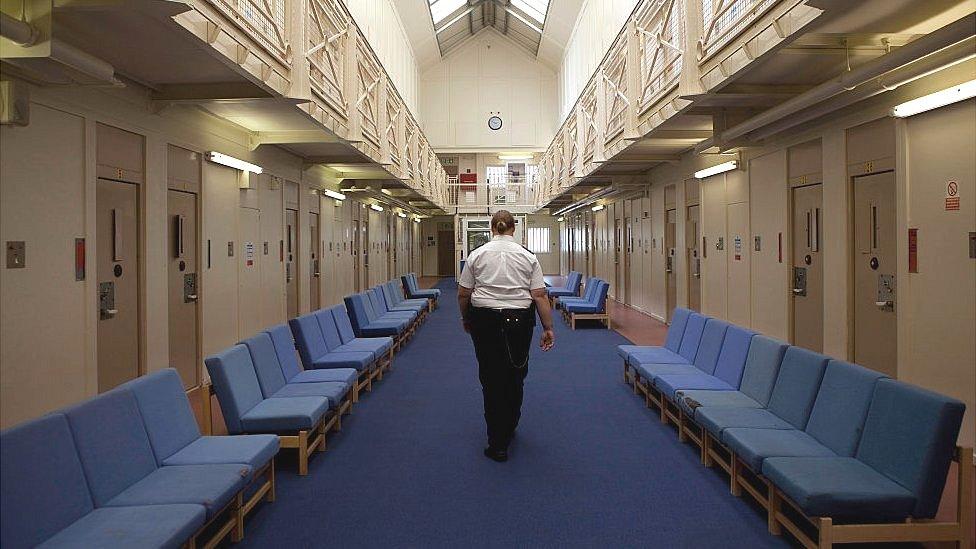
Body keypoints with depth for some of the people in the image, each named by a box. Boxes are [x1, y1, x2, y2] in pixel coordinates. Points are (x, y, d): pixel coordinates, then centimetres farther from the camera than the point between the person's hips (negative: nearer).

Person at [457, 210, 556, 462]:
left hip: (484, 320, -1)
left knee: (491, 378, 4)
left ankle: (498, 443, 4)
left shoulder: (477, 254, 0)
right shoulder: (528, 257, 0)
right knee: (515, 375, 18)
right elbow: (540, 296, -5)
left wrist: (465, 319, 16)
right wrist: (548, 328, 0)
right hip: (519, 321, 1)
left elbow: (463, 294, 1)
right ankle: (509, 427, 35)